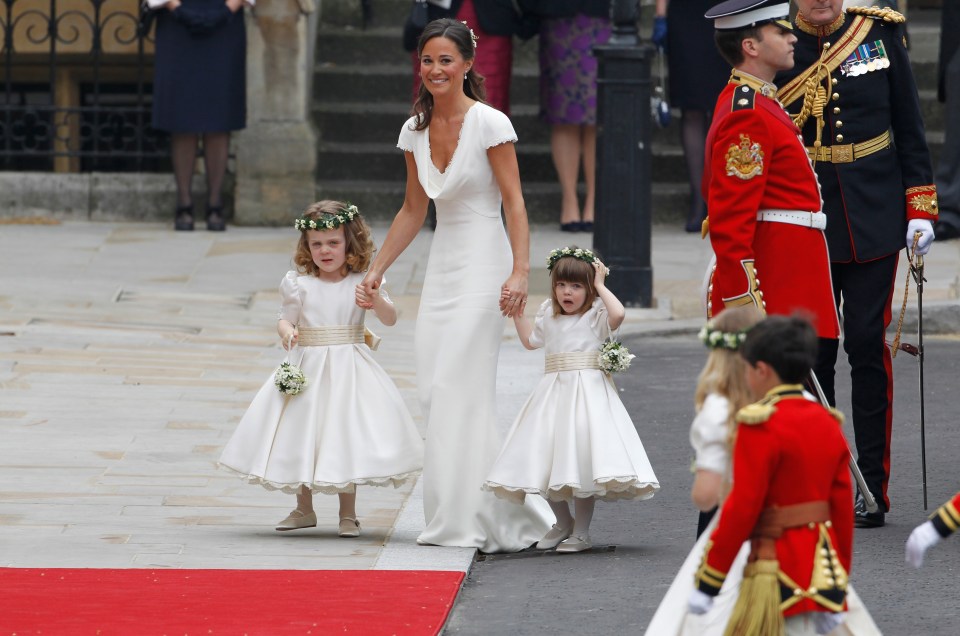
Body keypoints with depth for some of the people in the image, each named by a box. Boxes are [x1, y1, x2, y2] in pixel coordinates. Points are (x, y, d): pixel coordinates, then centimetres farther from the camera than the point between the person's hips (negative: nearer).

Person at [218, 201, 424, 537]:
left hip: (348, 369, -2)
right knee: (301, 436, 9)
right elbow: (285, 319, 2)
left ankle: (348, 513, 10)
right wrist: (287, 333, -20)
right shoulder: (298, 283, -1)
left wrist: (376, 301, -25)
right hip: (307, 368, 2)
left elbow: (390, 319, -6)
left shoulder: (362, 282, -3)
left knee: (345, 434, -1)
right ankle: (303, 509, 25)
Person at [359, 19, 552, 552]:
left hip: (482, 264, -7)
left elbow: (514, 203, -11)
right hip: (442, 266, 7)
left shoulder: (489, 124, -9)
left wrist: (520, 271, -21)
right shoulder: (416, 131, 10)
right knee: (437, 392, 1)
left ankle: (468, 521, -6)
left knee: (460, 388, -12)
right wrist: (377, 269, 19)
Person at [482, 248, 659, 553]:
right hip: (554, 393, 6)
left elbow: (618, 313, -27)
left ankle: (581, 533, 1)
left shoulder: (595, 316, -5)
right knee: (550, 464, 6)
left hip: (587, 392, -6)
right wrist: (517, 312, 24)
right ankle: (563, 525, 24)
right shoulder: (550, 316, 14)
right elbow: (530, 340, 30)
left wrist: (600, 286, -14)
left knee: (582, 462, -9)